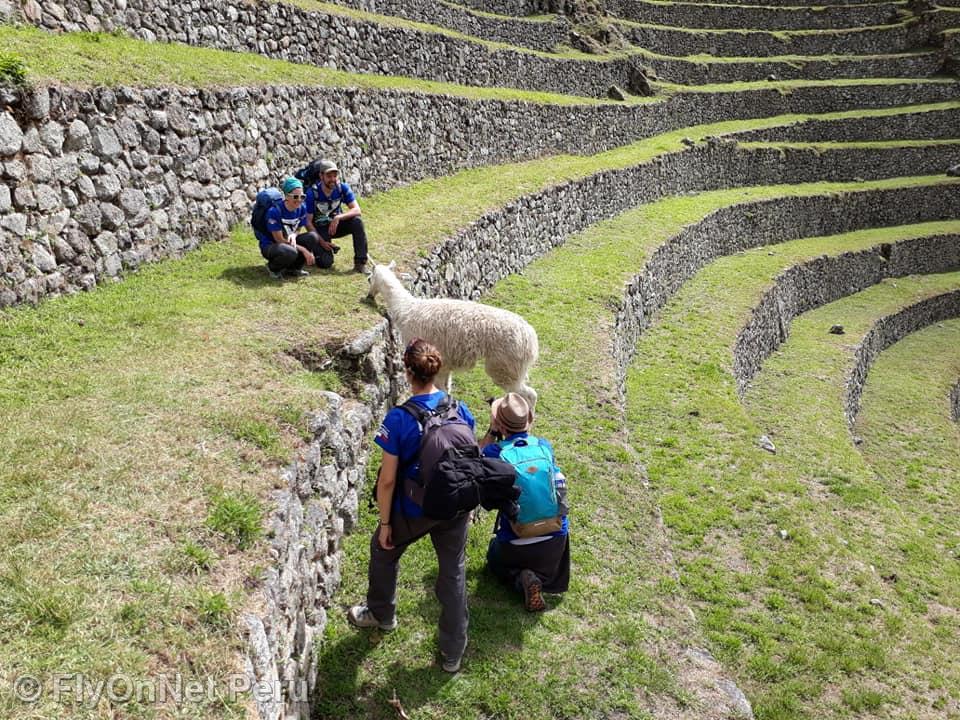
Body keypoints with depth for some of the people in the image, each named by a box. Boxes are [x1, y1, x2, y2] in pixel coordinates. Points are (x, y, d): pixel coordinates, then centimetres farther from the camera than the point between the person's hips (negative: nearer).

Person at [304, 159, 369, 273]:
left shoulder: (343, 188, -14)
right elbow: (308, 222, -15)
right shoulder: (312, 193, -21)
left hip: (336, 225, 3)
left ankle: (360, 262, -22)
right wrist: (321, 241, -24)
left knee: (357, 221, -28)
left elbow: (357, 210, -21)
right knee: (325, 263, -21)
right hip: (320, 228, -3)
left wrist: (338, 218, -36)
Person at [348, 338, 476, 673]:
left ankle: (381, 614, 50)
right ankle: (453, 654, 28)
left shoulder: (398, 419, -23)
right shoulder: (460, 410, -10)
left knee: (383, 552, 28)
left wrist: (385, 523, -5)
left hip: (412, 510, -3)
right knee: (453, 574, 17)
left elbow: (388, 479, -18)